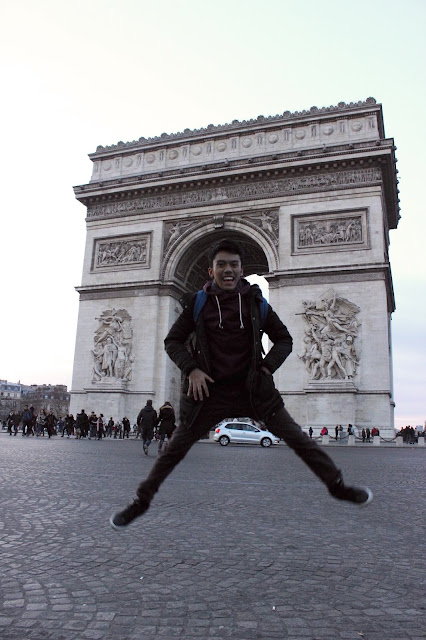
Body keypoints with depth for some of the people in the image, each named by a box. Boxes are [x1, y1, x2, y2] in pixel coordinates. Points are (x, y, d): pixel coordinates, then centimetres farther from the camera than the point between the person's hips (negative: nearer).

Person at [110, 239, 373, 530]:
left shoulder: (256, 302, -1)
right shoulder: (198, 303, -2)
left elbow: (284, 339, 10)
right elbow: (173, 341, 7)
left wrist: (267, 367, -5)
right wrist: (191, 369, -8)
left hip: (253, 388, 1)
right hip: (210, 390, 0)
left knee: (297, 438, 0)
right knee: (176, 448, 5)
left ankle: (337, 485, 18)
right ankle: (142, 500, 23)